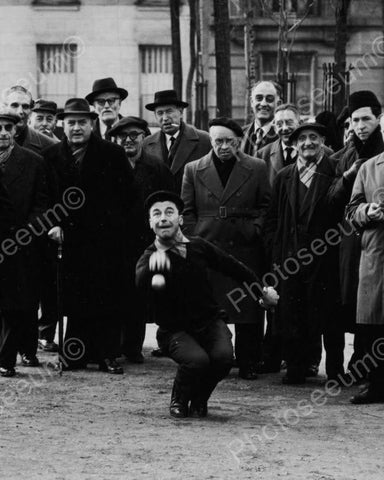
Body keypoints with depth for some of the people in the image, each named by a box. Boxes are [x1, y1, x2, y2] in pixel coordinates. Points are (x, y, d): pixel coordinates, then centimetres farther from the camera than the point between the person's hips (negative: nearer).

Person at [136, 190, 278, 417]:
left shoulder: (199, 246, 0)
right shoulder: (150, 257, -9)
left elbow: (234, 268, 15)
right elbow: (141, 281, -33)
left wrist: (263, 292, 24)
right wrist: (154, 262, -56)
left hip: (210, 321, 3)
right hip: (176, 329, -3)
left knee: (223, 356, -27)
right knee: (197, 360, -32)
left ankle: (199, 399, 5)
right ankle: (179, 401, 1)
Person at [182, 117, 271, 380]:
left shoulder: (257, 169, 6)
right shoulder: (194, 170, 7)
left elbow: (266, 205, 10)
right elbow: (187, 211, 9)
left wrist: (255, 229, -2)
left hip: (245, 249, 0)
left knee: (248, 309, 0)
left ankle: (248, 363, 8)